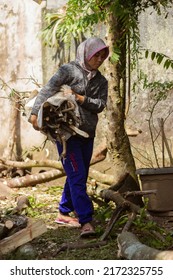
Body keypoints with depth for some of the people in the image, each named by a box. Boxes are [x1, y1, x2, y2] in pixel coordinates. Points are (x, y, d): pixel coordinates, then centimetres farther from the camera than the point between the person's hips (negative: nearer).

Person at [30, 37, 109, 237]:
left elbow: (100, 105, 0)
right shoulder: (69, 70, -6)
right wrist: (35, 112, -28)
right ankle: (86, 221, -17)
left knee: (78, 176, 14)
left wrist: (81, 99, -17)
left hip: (87, 134, 7)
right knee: (77, 177, -12)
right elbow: (48, 89, -17)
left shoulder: (101, 81, 12)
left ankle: (64, 213, 28)